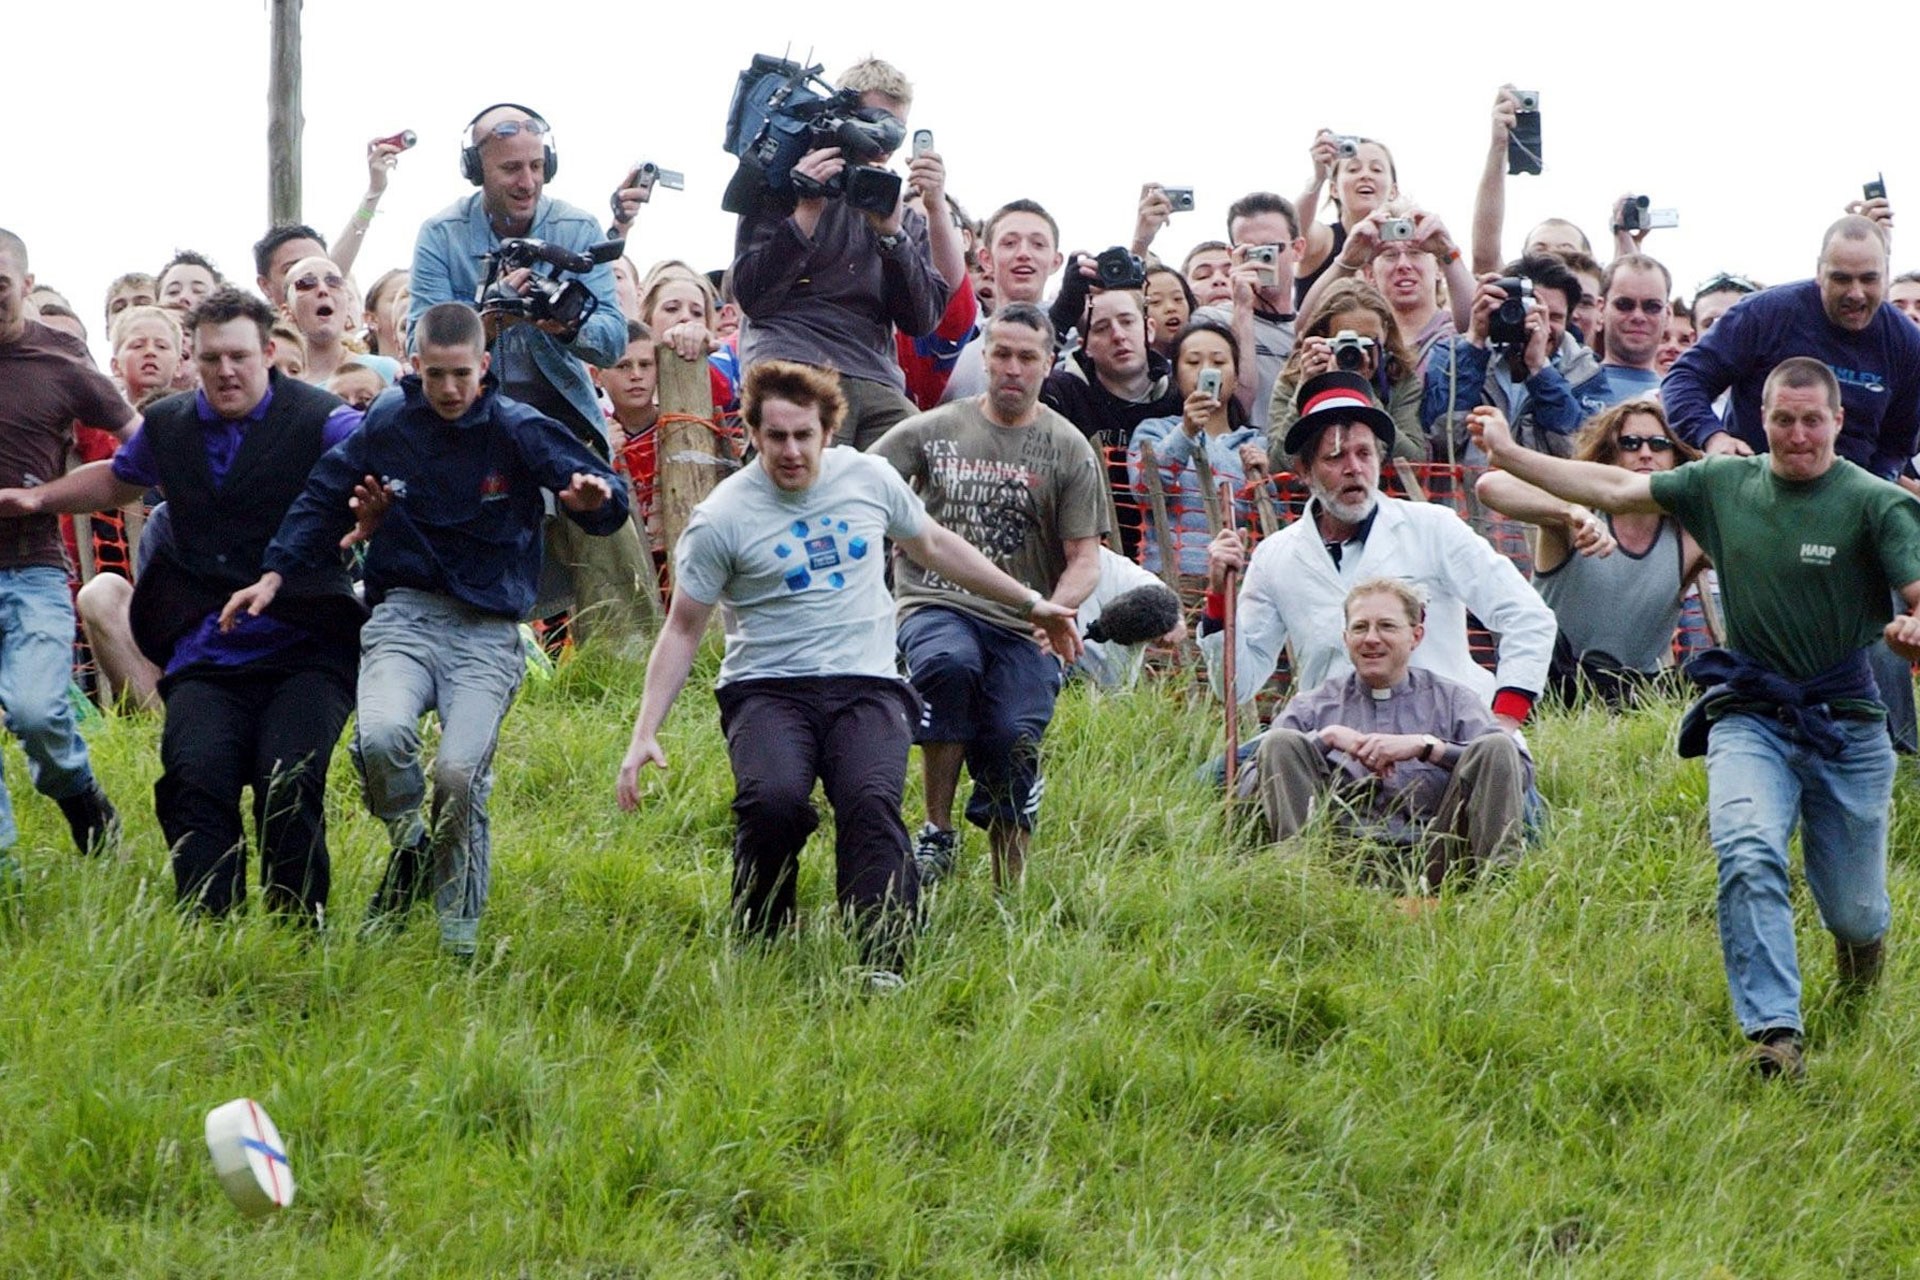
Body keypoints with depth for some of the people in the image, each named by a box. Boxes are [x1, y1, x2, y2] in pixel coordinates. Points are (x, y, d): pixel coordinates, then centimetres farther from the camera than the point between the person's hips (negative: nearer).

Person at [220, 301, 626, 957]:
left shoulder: (518, 430, -2)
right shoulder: (385, 426, 4)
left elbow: (604, 496, -8)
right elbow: (323, 501, 16)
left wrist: (595, 498, -32)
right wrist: (275, 573, 5)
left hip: (488, 631, -1)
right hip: (404, 614, 1)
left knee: (461, 771, -19)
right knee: (380, 734, -28)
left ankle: (460, 929, 1)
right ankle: (409, 843, 3)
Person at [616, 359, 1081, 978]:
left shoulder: (868, 478, 8)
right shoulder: (723, 518, -2)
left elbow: (933, 545, 26)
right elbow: (682, 630, 5)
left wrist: (1030, 603, 31)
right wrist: (644, 734, -4)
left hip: (866, 686, 2)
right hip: (767, 688, -2)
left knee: (872, 804, -28)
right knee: (774, 800, -32)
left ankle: (884, 967, -34)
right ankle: (758, 955, -10)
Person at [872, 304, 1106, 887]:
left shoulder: (1069, 451, 8)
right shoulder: (933, 430, 10)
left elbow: (1086, 559, 5)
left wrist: (1055, 609, -16)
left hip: (1022, 625, 0)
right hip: (936, 604, 0)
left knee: (1013, 741, -22)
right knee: (949, 662, -36)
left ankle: (1010, 893, 2)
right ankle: (937, 832, -22)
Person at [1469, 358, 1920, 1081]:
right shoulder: (1725, 484, 6)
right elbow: (1615, 490, 12)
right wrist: (1508, 453, 10)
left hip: (1846, 725, -1)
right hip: (1749, 716, 1)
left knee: (1853, 915, 7)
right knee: (1748, 859, -27)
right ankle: (1773, 1032, -30)